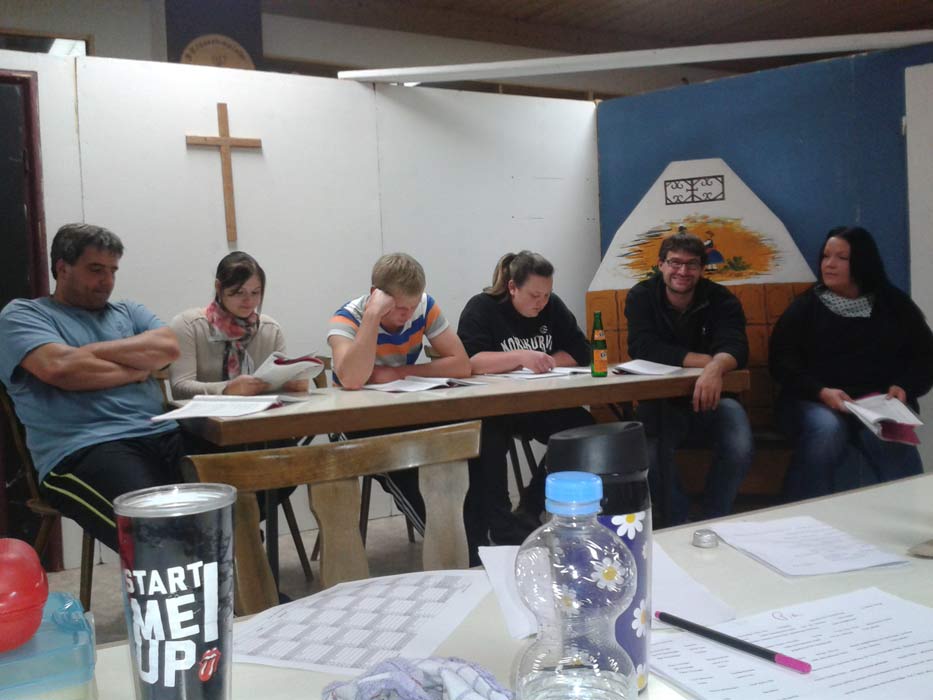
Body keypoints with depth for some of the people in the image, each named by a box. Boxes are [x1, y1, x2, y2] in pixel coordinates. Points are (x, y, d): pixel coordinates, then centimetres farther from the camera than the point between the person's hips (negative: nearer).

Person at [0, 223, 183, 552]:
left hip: (163, 436, 5)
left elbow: (168, 347, 6)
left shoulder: (128, 312, 27)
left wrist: (92, 351, 2)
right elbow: (60, 368, -8)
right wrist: (138, 369, 5)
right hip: (85, 450, -5)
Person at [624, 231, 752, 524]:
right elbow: (643, 348, -19)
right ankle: (680, 527, -6)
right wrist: (707, 360, -24)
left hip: (712, 398, 1)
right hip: (660, 400, -1)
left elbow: (735, 347, -23)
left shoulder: (722, 300, -4)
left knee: (740, 450, -26)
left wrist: (716, 367, -48)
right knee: (653, 453, -30)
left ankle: (713, 523, -1)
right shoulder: (641, 297, -3)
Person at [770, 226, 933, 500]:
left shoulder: (894, 304, 16)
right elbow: (782, 362, 1)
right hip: (815, 401, -1)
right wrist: (821, 392, -16)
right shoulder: (805, 306, 10)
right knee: (827, 429, -35)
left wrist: (904, 387, -7)